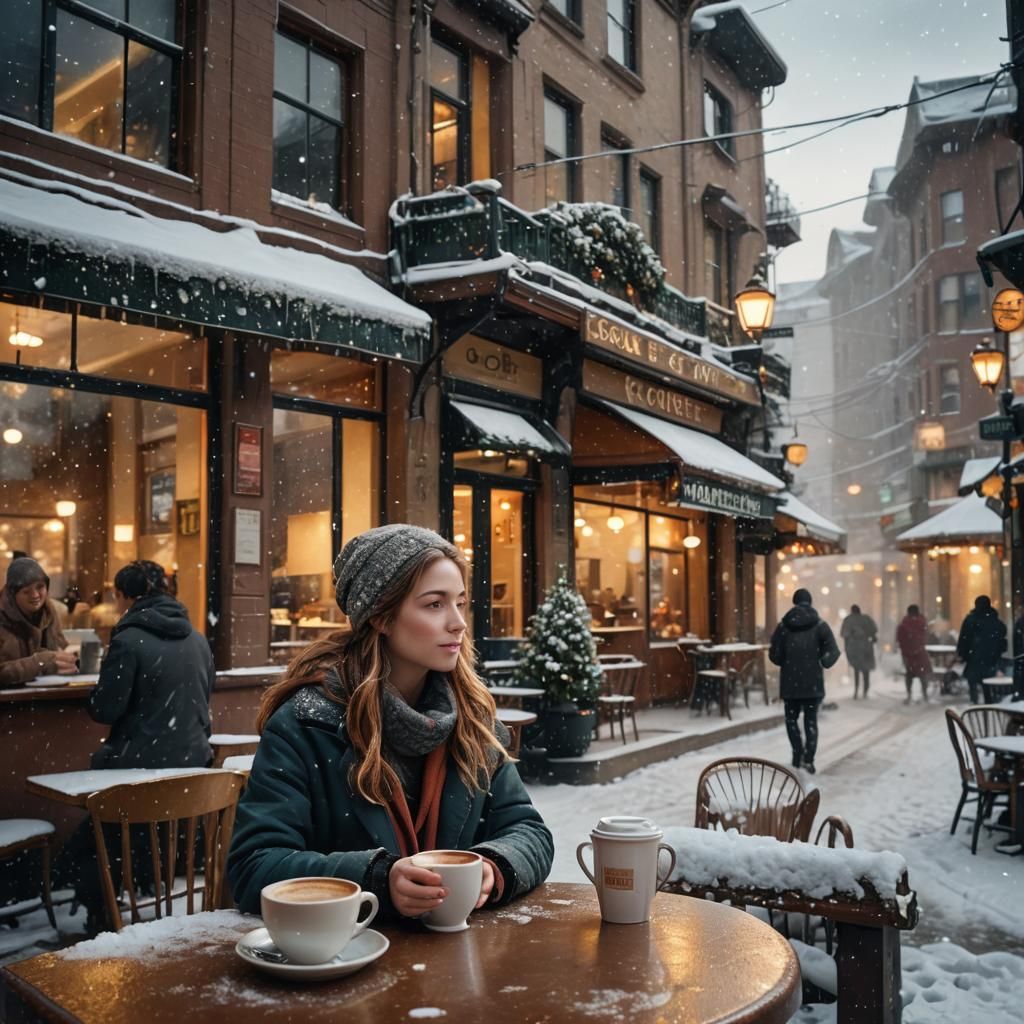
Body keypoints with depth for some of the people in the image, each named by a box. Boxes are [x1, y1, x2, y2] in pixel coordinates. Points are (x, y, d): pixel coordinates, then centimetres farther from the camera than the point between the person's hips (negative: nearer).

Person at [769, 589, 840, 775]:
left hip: (790, 682, 0)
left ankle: (798, 755, -1)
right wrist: (822, 662, 8)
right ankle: (808, 759, 0)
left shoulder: (784, 625, -4)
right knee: (811, 721, 9)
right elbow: (833, 651, -10)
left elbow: (774, 655, -4)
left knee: (791, 719, 14)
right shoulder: (820, 624, -4)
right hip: (814, 682, 0)